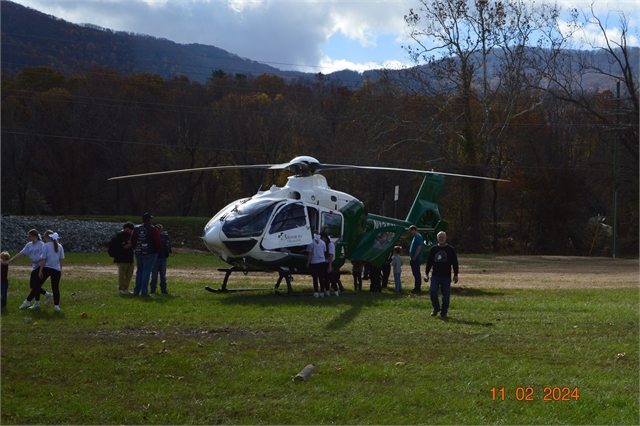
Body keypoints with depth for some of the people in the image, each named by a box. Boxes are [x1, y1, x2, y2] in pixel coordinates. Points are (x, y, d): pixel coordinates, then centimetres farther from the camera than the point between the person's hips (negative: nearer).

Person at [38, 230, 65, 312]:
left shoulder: (46, 246, -6)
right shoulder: (59, 246, 8)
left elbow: (43, 259, -9)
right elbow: (61, 259, 10)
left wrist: (40, 271, -7)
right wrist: (60, 270, 17)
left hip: (47, 268, -4)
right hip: (56, 269, 4)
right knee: (55, 288, 5)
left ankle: (36, 304, 11)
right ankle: (56, 306, -2)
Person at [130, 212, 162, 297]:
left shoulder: (136, 229, 5)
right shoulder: (153, 230, -9)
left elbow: (132, 242, 7)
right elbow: (159, 243, -11)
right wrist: (156, 249, 8)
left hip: (138, 253, 5)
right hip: (150, 253, -5)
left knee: (139, 271, 14)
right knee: (146, 271, -3)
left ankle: (136, 291, 13)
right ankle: (144, 292, -6)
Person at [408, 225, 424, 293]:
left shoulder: (418, 237, -15)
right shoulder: (415, 237, 17)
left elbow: (418, 248, -22)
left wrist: (413, 258, -19)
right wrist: (411, 258, 17)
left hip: (416, 259, -11)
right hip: (415, 259, 11)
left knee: (416, 274, -7)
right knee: (416, 274, 13)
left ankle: (417, 288, -5)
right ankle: (416, 288, 19)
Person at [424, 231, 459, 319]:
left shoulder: (451, 250, 3)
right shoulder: (433, 249, 9)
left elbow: (454, 263, 3)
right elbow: (429, 262, 13)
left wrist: (455, 275, -2)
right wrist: (427, 274, 9)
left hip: (446, 276, -2)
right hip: (435, 275, 2)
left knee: (446, 295, -1)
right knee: (432, 291, -12)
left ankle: (444, 312, 10)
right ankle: (436, 308, 9)